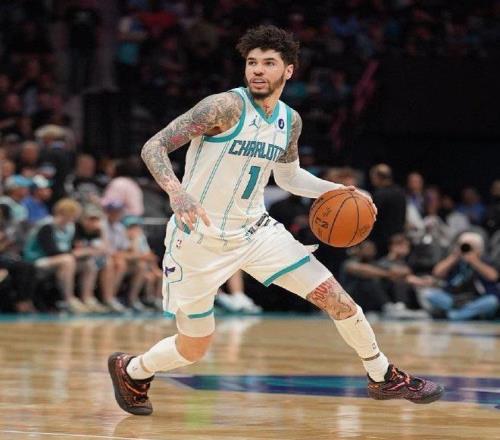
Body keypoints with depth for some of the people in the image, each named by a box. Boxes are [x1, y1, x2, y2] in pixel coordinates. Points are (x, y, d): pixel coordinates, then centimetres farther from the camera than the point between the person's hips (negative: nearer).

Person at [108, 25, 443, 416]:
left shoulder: (290, 120, 2)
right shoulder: (226, 106, -20)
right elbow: (154, 147, -23)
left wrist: (333, 190, 5)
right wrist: (176, 191, -41)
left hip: (255, 231, 6)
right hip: (200, 239, -5)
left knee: (336, 298, 0)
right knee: (193, 349, 4)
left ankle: (384, 378, 20)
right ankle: (131, 370, 35)